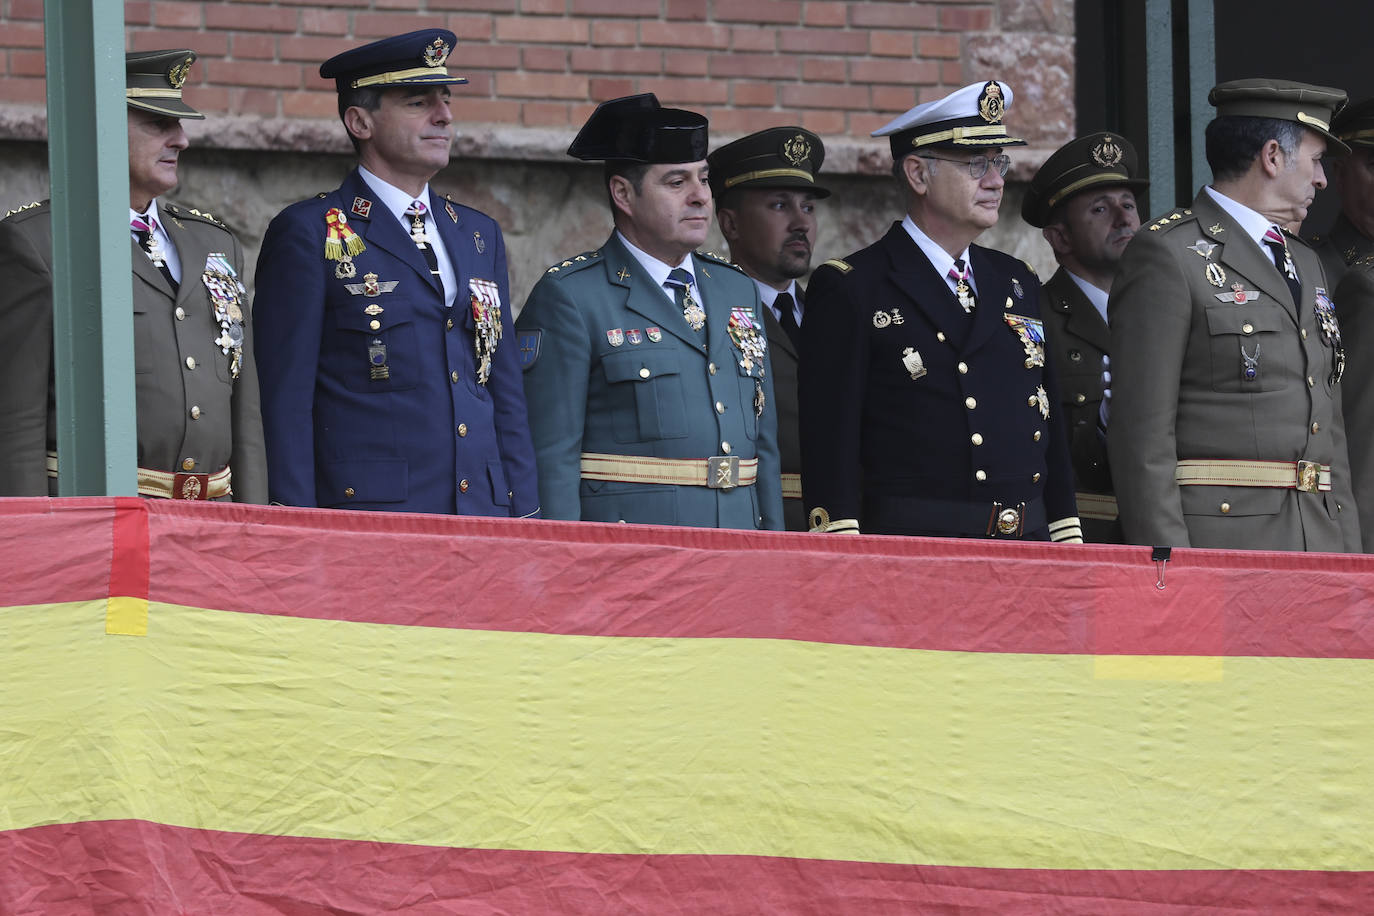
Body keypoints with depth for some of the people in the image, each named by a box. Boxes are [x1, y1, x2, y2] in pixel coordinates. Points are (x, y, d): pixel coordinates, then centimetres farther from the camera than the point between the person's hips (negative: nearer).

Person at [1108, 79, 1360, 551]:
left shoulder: (1305, 264, 24)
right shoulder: (1166, 255, -4)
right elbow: (1142, 428, -11)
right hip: (1216, 543, -8)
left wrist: (1350, 556, 15)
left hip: (1318, 547, 8)